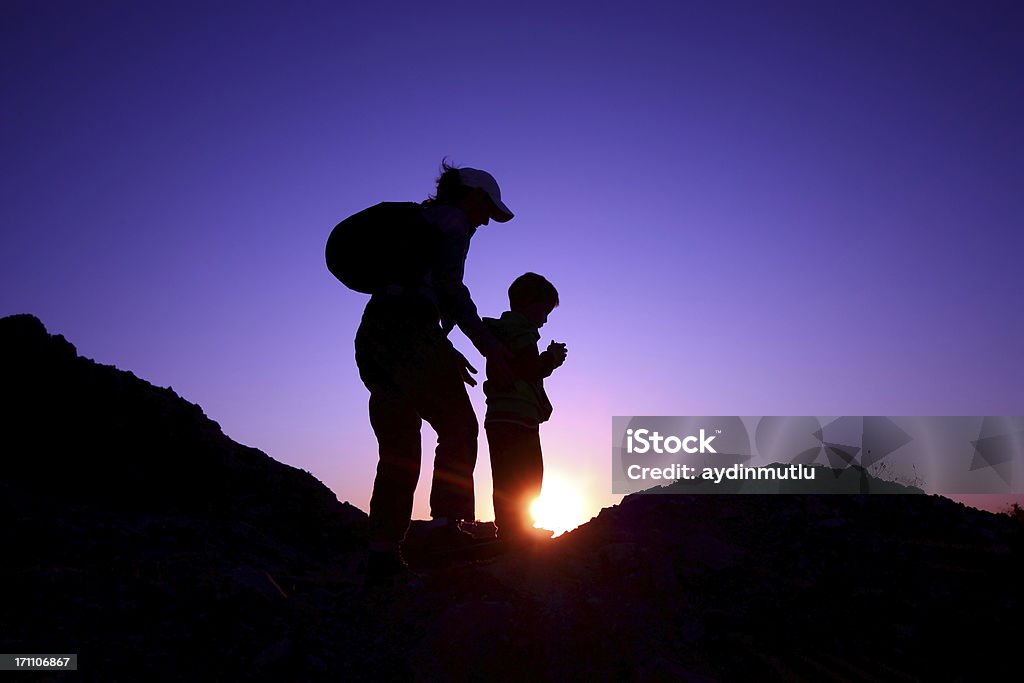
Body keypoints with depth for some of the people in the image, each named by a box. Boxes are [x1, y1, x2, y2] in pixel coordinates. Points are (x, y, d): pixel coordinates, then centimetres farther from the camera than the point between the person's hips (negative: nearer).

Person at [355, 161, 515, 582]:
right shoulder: (452, 219, 5)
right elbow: (449, 286, -11)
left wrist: (442, 353, 31)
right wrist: (487, 343, -14)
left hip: (373, 338, 9)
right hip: (409, 333, -9)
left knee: (398, 449, 8)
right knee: (458, 428, -2)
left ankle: (382, 552, 5)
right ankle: (446, 527, -11)